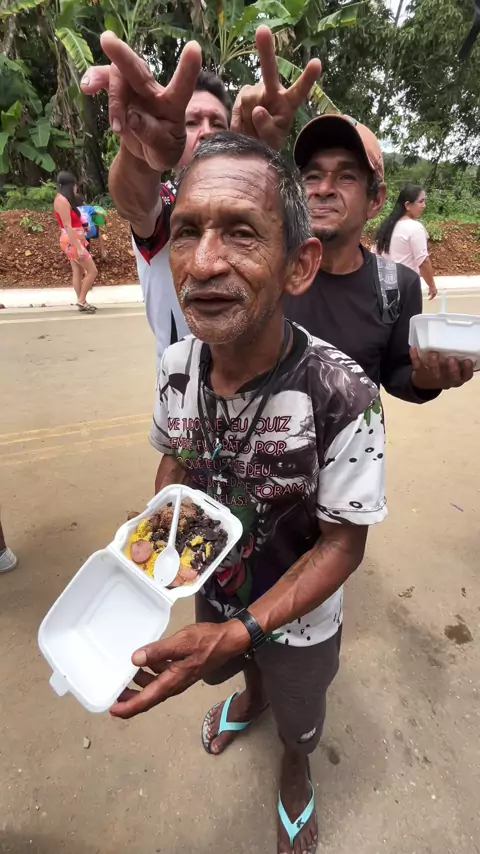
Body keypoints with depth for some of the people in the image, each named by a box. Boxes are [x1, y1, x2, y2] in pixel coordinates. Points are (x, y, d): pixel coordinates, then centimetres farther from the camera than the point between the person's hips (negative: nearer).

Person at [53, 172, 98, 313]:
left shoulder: (65, 199, 14)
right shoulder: (62, 200, -16)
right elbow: (68, 226, -21)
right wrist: (78, 247, -25)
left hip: (74, 241, 9)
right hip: (71, 242, -9)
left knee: (78, 272, 10)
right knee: (92, 271, -6)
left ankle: (81, 302, 14)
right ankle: (81, 300, 0)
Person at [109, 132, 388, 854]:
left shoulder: (342, 397, -35)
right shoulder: (176, 365, -20)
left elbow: (342, 546, -24)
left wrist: (240, 632, -32)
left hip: (298, 617, -3)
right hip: (211, 591, 4)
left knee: (299, 718, 29)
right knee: (228, 670, 36)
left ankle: (295, 771, 67)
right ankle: (251, 698, 75)